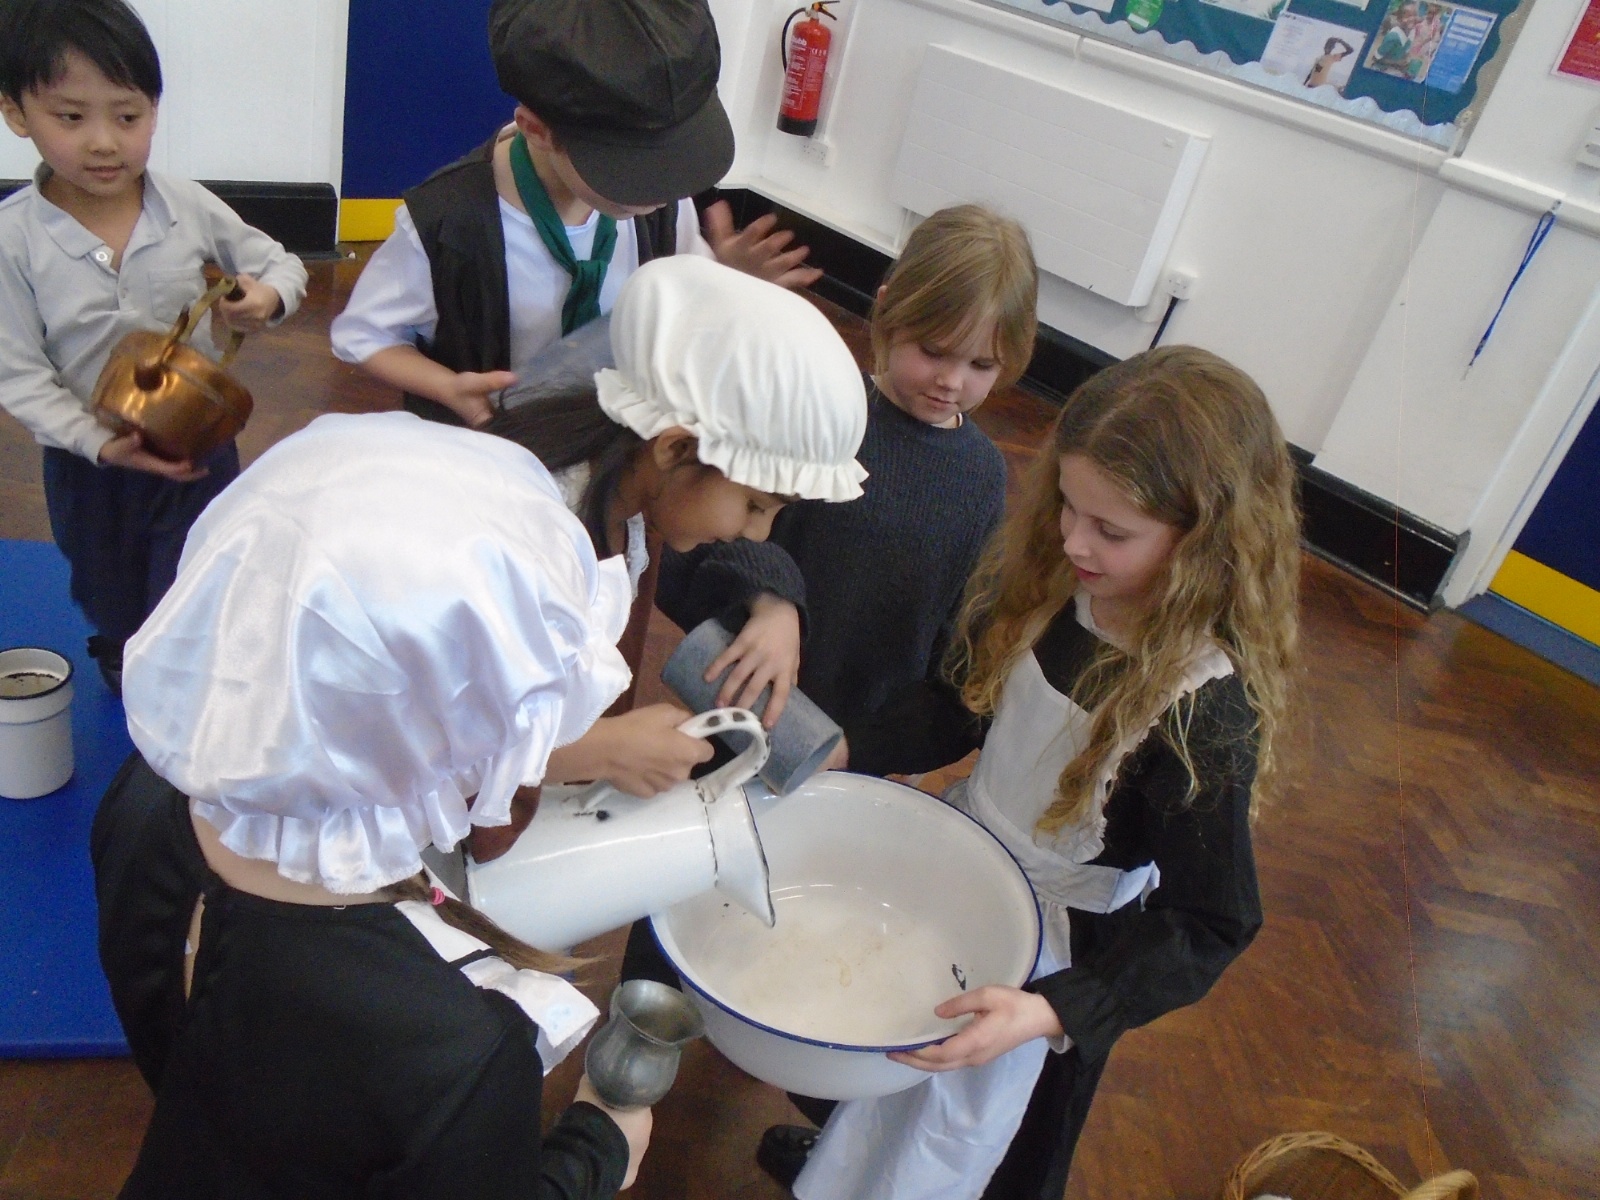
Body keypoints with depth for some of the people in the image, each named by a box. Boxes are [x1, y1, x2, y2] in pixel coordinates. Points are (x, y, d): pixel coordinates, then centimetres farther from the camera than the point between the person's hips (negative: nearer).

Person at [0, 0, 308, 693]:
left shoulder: (188, 208, -13)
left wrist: (268, 297, -22)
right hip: (87, 462, 1)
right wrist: (100, 444, -26)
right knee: (111, 602, 25)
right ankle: (125, 680, 54)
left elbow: (279, 264, 1)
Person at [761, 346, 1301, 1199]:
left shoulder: (1205, 710, -33)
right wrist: (843, 754, -14)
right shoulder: (1051, 580, -18)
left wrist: (1052, 1012, -38)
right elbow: (968, 705, -3)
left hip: (1057, 948, -6)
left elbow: (1208, 926, -26)